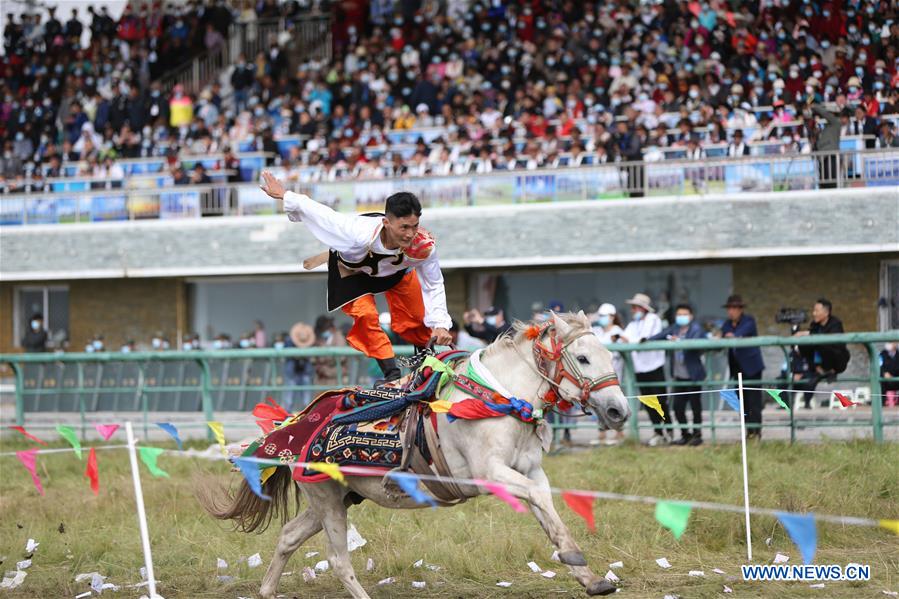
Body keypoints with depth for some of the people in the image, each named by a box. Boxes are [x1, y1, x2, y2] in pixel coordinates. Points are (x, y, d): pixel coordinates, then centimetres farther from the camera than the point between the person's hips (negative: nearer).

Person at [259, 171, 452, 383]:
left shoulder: (424, 245, -39)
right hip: (353, 268, -2)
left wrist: (440, 324, -28)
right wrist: (285, 196, -22)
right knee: (365, 315, -22)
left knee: (418, 317, 6)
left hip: (395, 269, 3)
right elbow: (322, 214, -34)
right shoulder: (361, 233, -49)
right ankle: (391, 372, -7)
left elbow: (434, 285, -21)